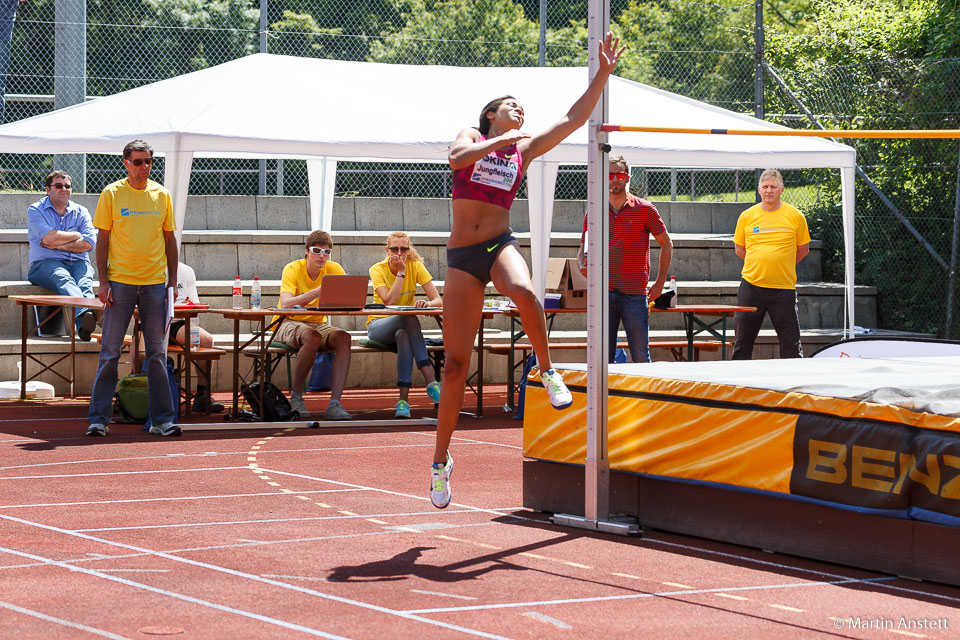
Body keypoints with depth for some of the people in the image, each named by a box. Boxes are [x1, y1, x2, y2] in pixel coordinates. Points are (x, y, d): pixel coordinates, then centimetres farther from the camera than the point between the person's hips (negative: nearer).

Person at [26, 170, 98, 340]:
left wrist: (58, 245, -6)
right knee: (64, 280, -37)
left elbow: (89, 243, 3)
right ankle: (85, 313, -68)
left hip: (78, 262, 3)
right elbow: (48, 237, -10)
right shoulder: (36, 210, 8)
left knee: (84, 281, -33)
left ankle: (84, 326, -62)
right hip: (46, 263, -3)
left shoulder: (80, 211, 18)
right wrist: (77, 235, 2)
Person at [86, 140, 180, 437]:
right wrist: (103, 281, -7)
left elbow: (170, 239, 12)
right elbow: (102, 239, 0)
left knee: (156, 353, 5)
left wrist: (172, 280, 6)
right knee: (110, 351, -2)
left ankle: (162, 419, 8)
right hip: (120, 280, -2)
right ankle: (98, 418, 2)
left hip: (155, 283, 2)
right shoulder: (112, 194, 0)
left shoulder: (161, 195, 8)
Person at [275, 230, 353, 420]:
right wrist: (316, 292, -43)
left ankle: (334, 404, -32)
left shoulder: (334, 269, -3)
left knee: (344, 338, -27)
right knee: (312, 337, -37)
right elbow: (285, 304, -30)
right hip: (289, 323, -4)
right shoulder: (292, 269, -14)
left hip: (318, 324, 4)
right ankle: (296, 397, -20)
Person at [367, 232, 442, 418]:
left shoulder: (415, 266, -5)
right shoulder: (377, 270, -10)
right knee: (410, 318, -36)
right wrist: (401, 272, -24)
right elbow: (389, 301, -26)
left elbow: (438, 299, -15)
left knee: (403, 336, -37)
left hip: (405, 326, 2)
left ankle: (404, 399, -41)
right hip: (379, 326, -2)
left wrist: (429, 303, -38)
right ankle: (431, 383, -44)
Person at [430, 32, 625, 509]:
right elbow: (456, 158, -15)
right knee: (455, 363, -2)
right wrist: (497, 142, -13)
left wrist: (604, 73, 1)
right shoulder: (472, 136, 9)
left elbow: (575, 118, 6)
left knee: (523, 291, -39)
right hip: (461, 255, 0)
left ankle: (547, 371, -14)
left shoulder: (526, 148, 12)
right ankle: (441, 461, 8)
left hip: (499, 244, 0)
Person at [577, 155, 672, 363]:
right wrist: (583, 266, -7)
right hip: (602, 293, 2)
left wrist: (659, 283, 4)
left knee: (640, 356, -2)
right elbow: (583, 250, 17)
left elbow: (666, 244, 10)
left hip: (634, 294, -2)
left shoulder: (645, 209, 3)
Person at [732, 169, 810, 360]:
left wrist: (782, 266, 9)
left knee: (790, 343, -2)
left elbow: (803, 250, 11)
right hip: (751, 285, 2)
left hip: (783, 288, -1)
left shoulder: (795, 217, 1)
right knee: (742, 341, 5)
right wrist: (759, 264, 11)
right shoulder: (746, 216, 4)